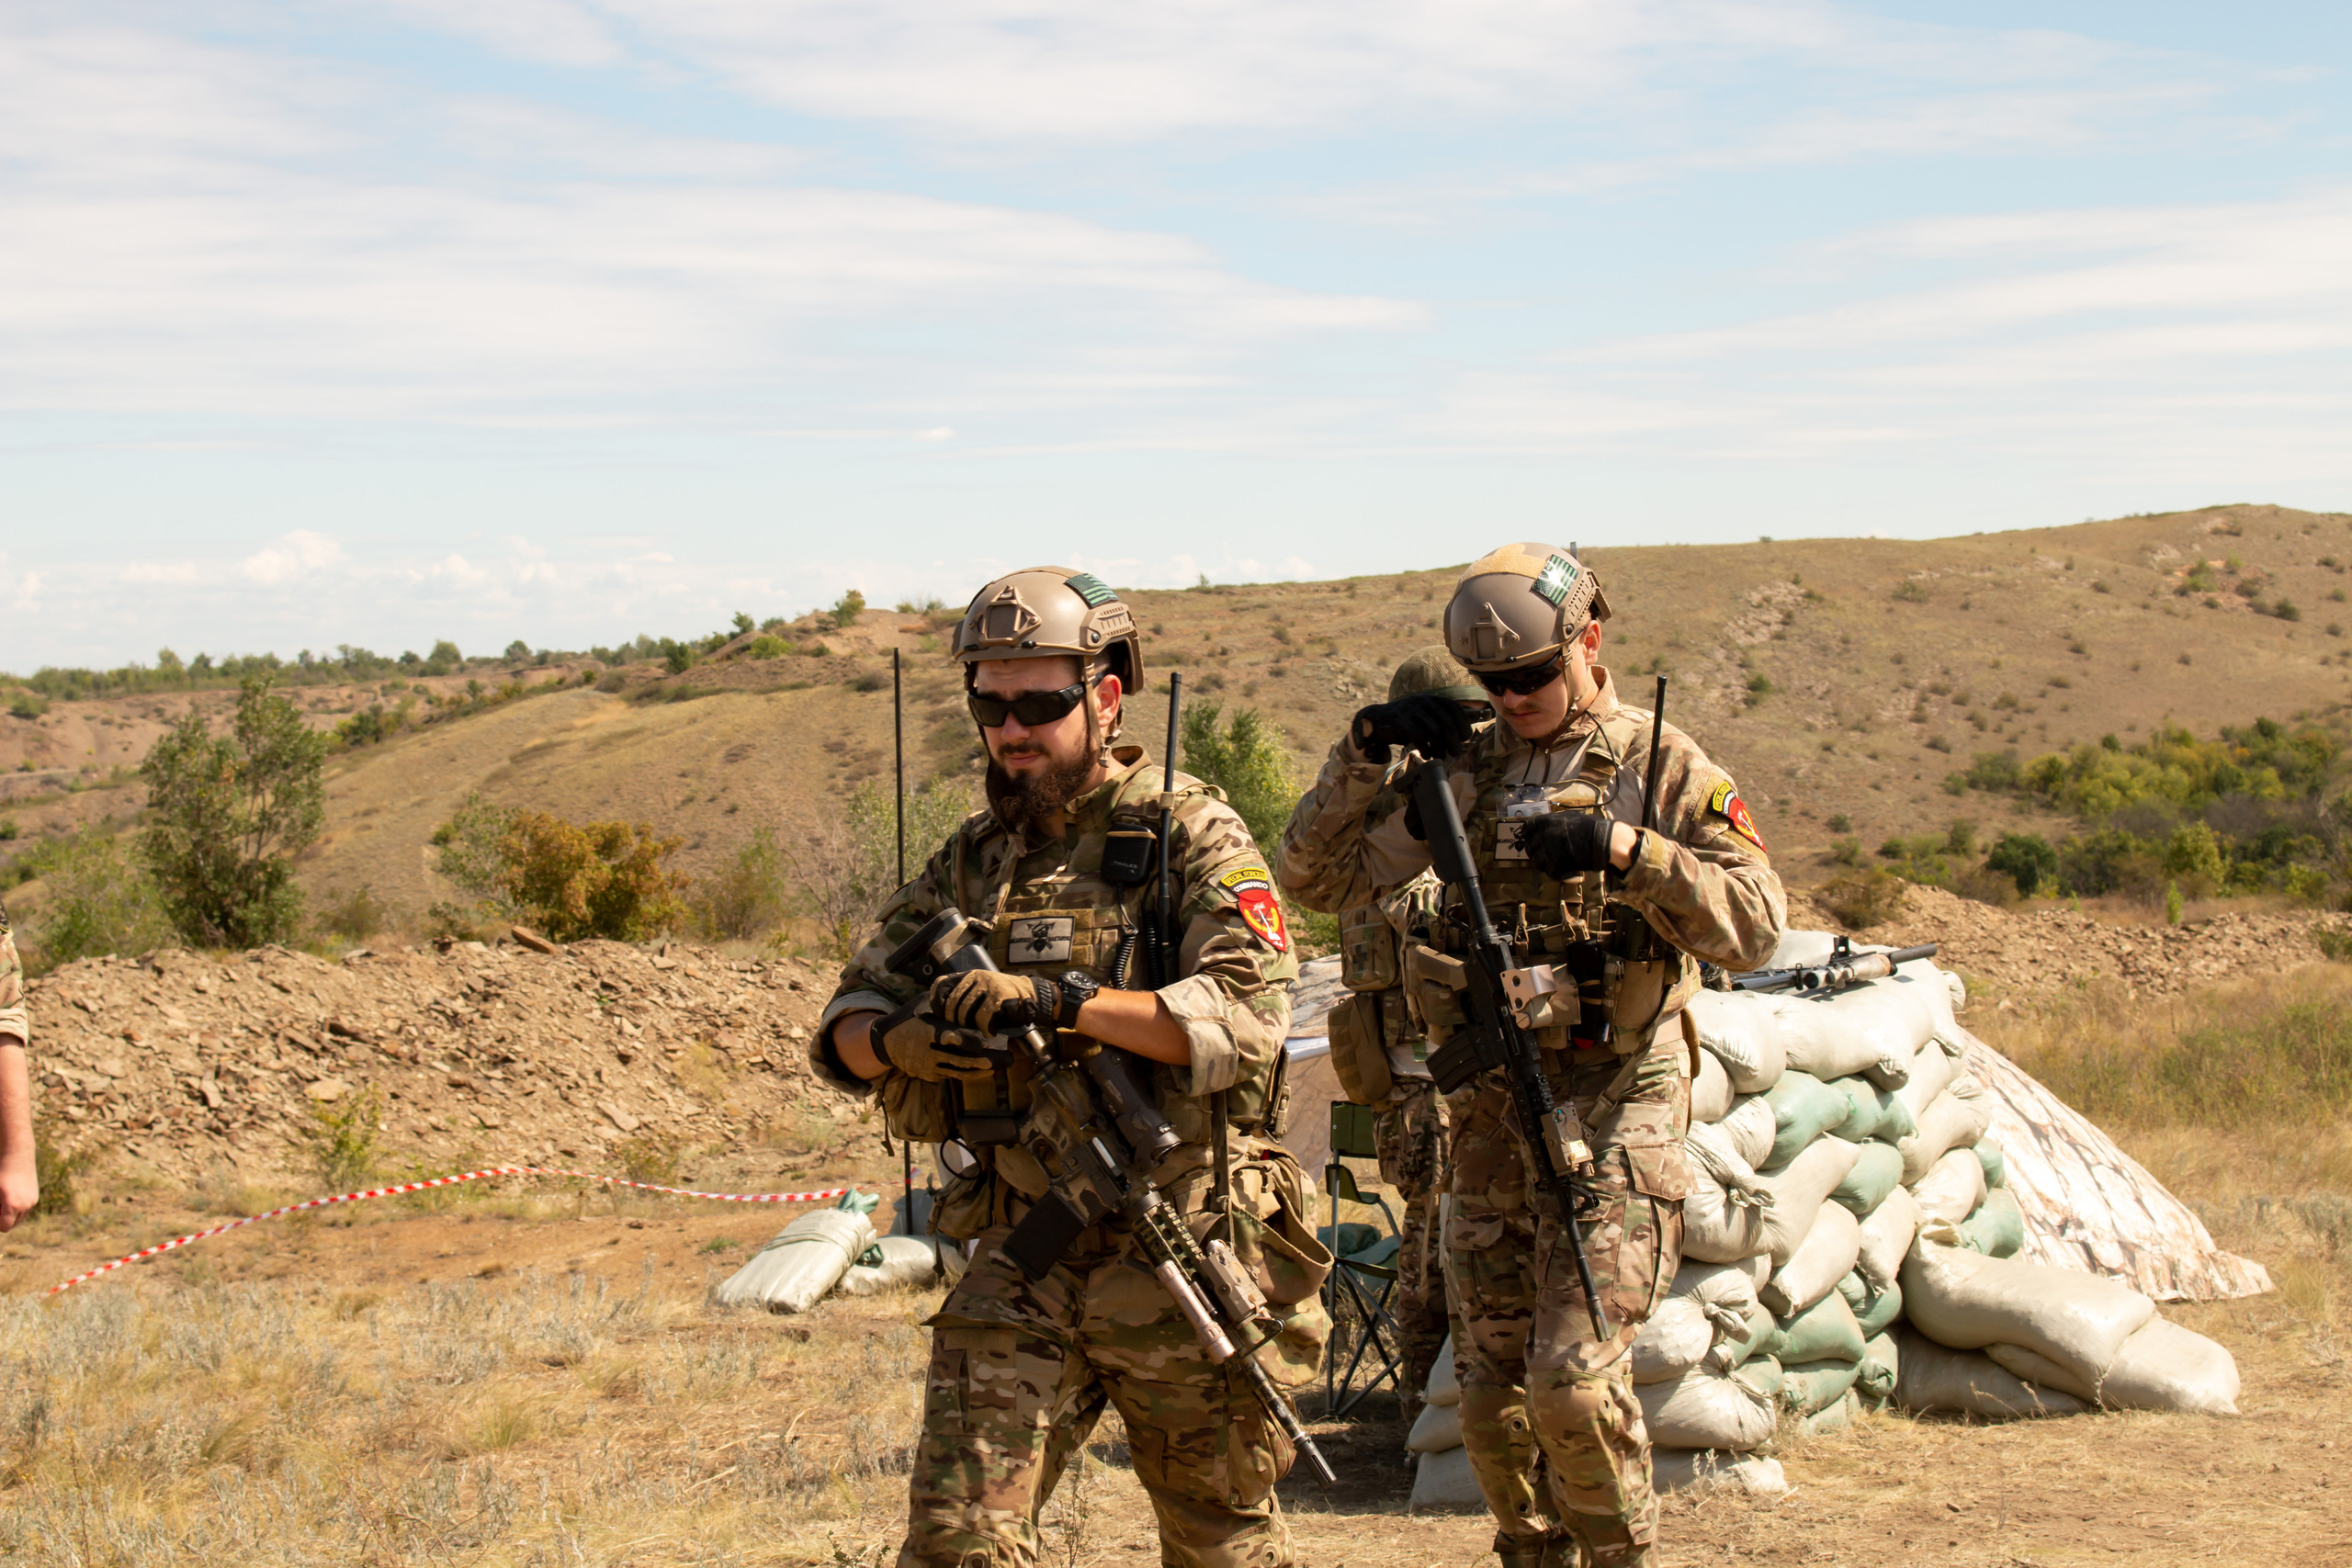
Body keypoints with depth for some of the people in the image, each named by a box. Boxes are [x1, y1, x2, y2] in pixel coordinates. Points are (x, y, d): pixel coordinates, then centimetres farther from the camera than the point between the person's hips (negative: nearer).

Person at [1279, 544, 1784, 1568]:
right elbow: (1316, 877, 9)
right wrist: (1366, 751, -4)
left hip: (1612, 1110, -5)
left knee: (1575, 1380, -14)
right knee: (1492, 1395, 9)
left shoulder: (1660, 765, -1)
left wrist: (1626, 851, -22)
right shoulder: (1463, 773, 9)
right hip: (1493, 1110, 5)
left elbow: (1754, 928, -10)